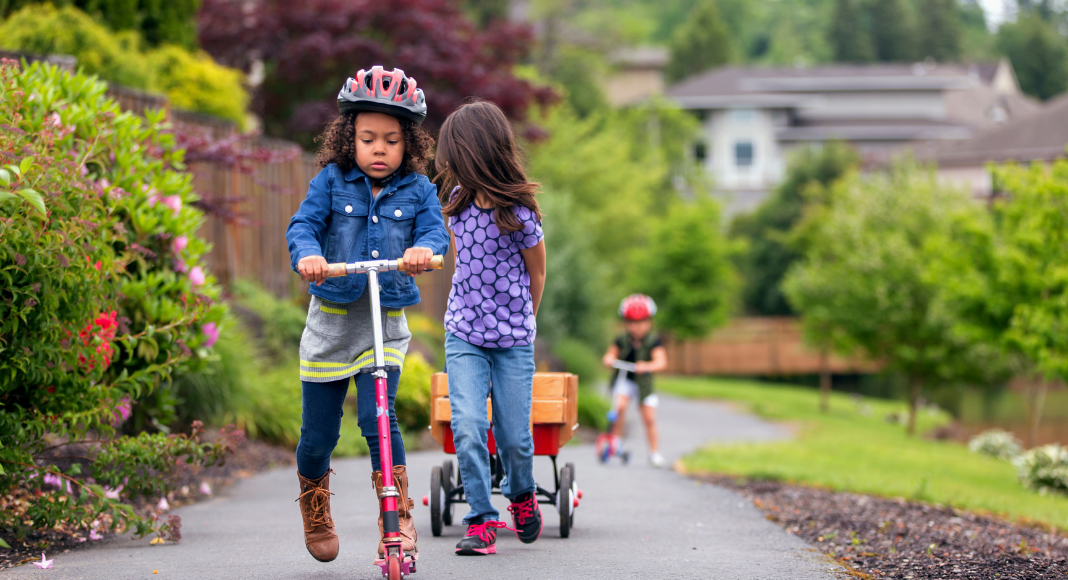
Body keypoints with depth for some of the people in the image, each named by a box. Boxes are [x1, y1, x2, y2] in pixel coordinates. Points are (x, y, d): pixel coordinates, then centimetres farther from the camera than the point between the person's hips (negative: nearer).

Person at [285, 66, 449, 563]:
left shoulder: (417, 189, 2)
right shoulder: (331, 181, -1)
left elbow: (435, 229, -11)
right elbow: (303, 224, -11)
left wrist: (424, 249, -35)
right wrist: (308, 254, -34)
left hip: (386, 324, 0)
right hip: (331, 321, 1)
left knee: (378, 418, -21)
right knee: (318, 433, 8)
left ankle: (399, 518, -9)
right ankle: (315, 517, 36)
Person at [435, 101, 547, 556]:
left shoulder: (519, 213, -15)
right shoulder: (459, 200, 1)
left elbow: (536, 274, 0)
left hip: (513, 339, -3)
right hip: (463, 334, 3)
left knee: (514, 436, 2)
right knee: (468, 428, -13)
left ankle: (521, 495, 33)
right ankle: (481, 521, -4)